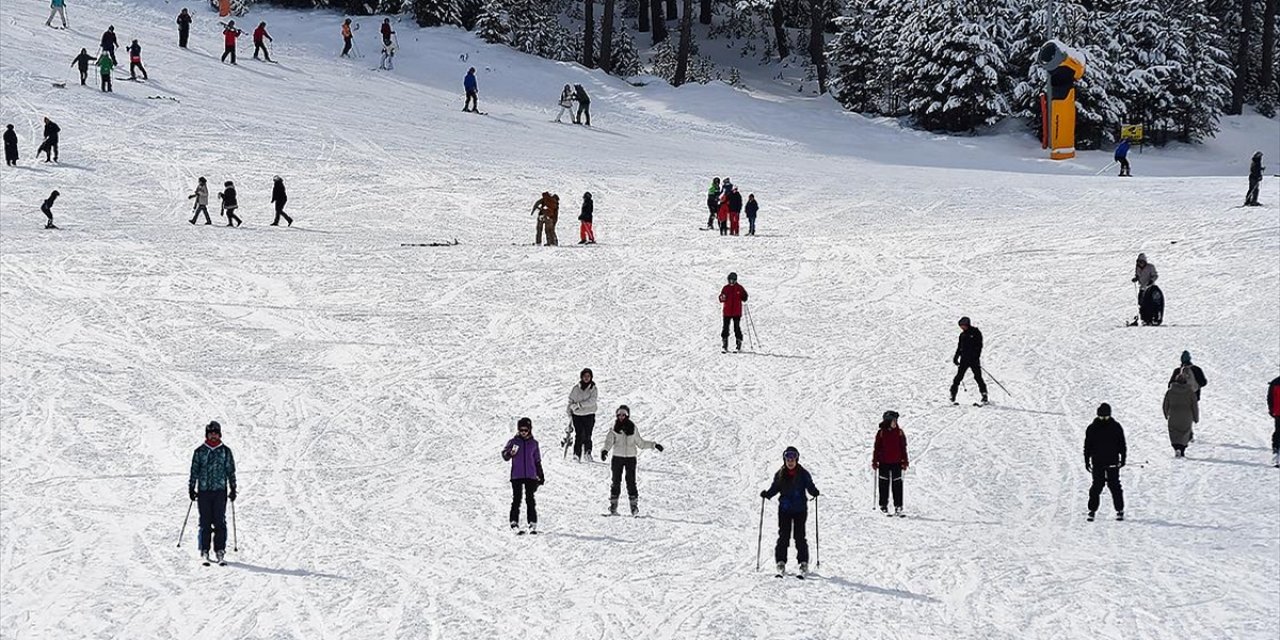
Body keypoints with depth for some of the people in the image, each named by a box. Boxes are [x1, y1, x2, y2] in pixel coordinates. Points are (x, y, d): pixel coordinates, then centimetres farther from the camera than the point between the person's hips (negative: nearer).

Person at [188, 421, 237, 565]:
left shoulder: (225, 451, 8)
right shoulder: (200, 451, 7)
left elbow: (231, 471, 11)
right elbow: (194, 471, 10)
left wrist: (233, 489, 6)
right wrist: (191, 489, 5)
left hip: (220, 490, 0)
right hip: (203, 491, 0)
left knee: (220, 522, -6)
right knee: (205, 522, -1)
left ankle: (220, 551, -2)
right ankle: (204, 551, 5)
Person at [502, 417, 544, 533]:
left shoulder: (533, 443, 10)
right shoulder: (513, 441, 3)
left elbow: (537, 461, 17)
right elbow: (505, 455, -1)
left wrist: (541, 477, 17)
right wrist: (510, 453, -24)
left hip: (531, 476, 2)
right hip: (516, 476, -2)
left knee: (530, 500, 1)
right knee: (517, 499, -5)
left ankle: (532, 524, 3)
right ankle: (514, 522, -1)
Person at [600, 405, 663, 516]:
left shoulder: (632, 428, 5)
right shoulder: (614, 429, 2)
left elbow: (640, 443, 15)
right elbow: (609, 442, -5)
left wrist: (654, 445, 11)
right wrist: (604, 450, -25)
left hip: (630, 457, 0)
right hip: (617, 457, 0)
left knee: (631, 482, -5)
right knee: (616, 481, 0)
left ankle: (634, 506, -3)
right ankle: (613, 506, 6)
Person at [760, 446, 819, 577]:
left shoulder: (803, 474, 0)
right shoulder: (780, 474, 5)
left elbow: (810, 487, -1)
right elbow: (774, 489, 10)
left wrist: (815, 492, -22)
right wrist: (766, 494, -9)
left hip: (800, 509, -2)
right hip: (784, 509, 2)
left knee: (799, 536, -4)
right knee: (783, 536, -2)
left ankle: (803, 563, 1)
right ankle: (781, 562, 4)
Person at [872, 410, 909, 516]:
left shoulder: (899, 432, 3)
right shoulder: (881, 433, -2)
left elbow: (903, 448, 7)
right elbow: (877, 448, 3)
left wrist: (905, 461, 5)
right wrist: (875, 461, 1)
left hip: (896, 463, 1)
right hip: (884, 463, -1)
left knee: (897, 485, -1)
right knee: (884, 485, 5)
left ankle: (898, 507, 0)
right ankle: (883, 506, 14)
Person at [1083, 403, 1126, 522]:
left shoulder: (1116, 427, 3)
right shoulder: (1092, 429, 3)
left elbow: (1122, 444, 8)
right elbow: (1087, 446, 7)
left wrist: (1122, 459, 2)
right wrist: (1087, 461, 3)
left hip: (1112, 463, 0)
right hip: (1097, 463, 0)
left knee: (1114, 485, -1)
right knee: (1097, 486, -3)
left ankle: (1120, 510, 7)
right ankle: (1092, 510, 6)